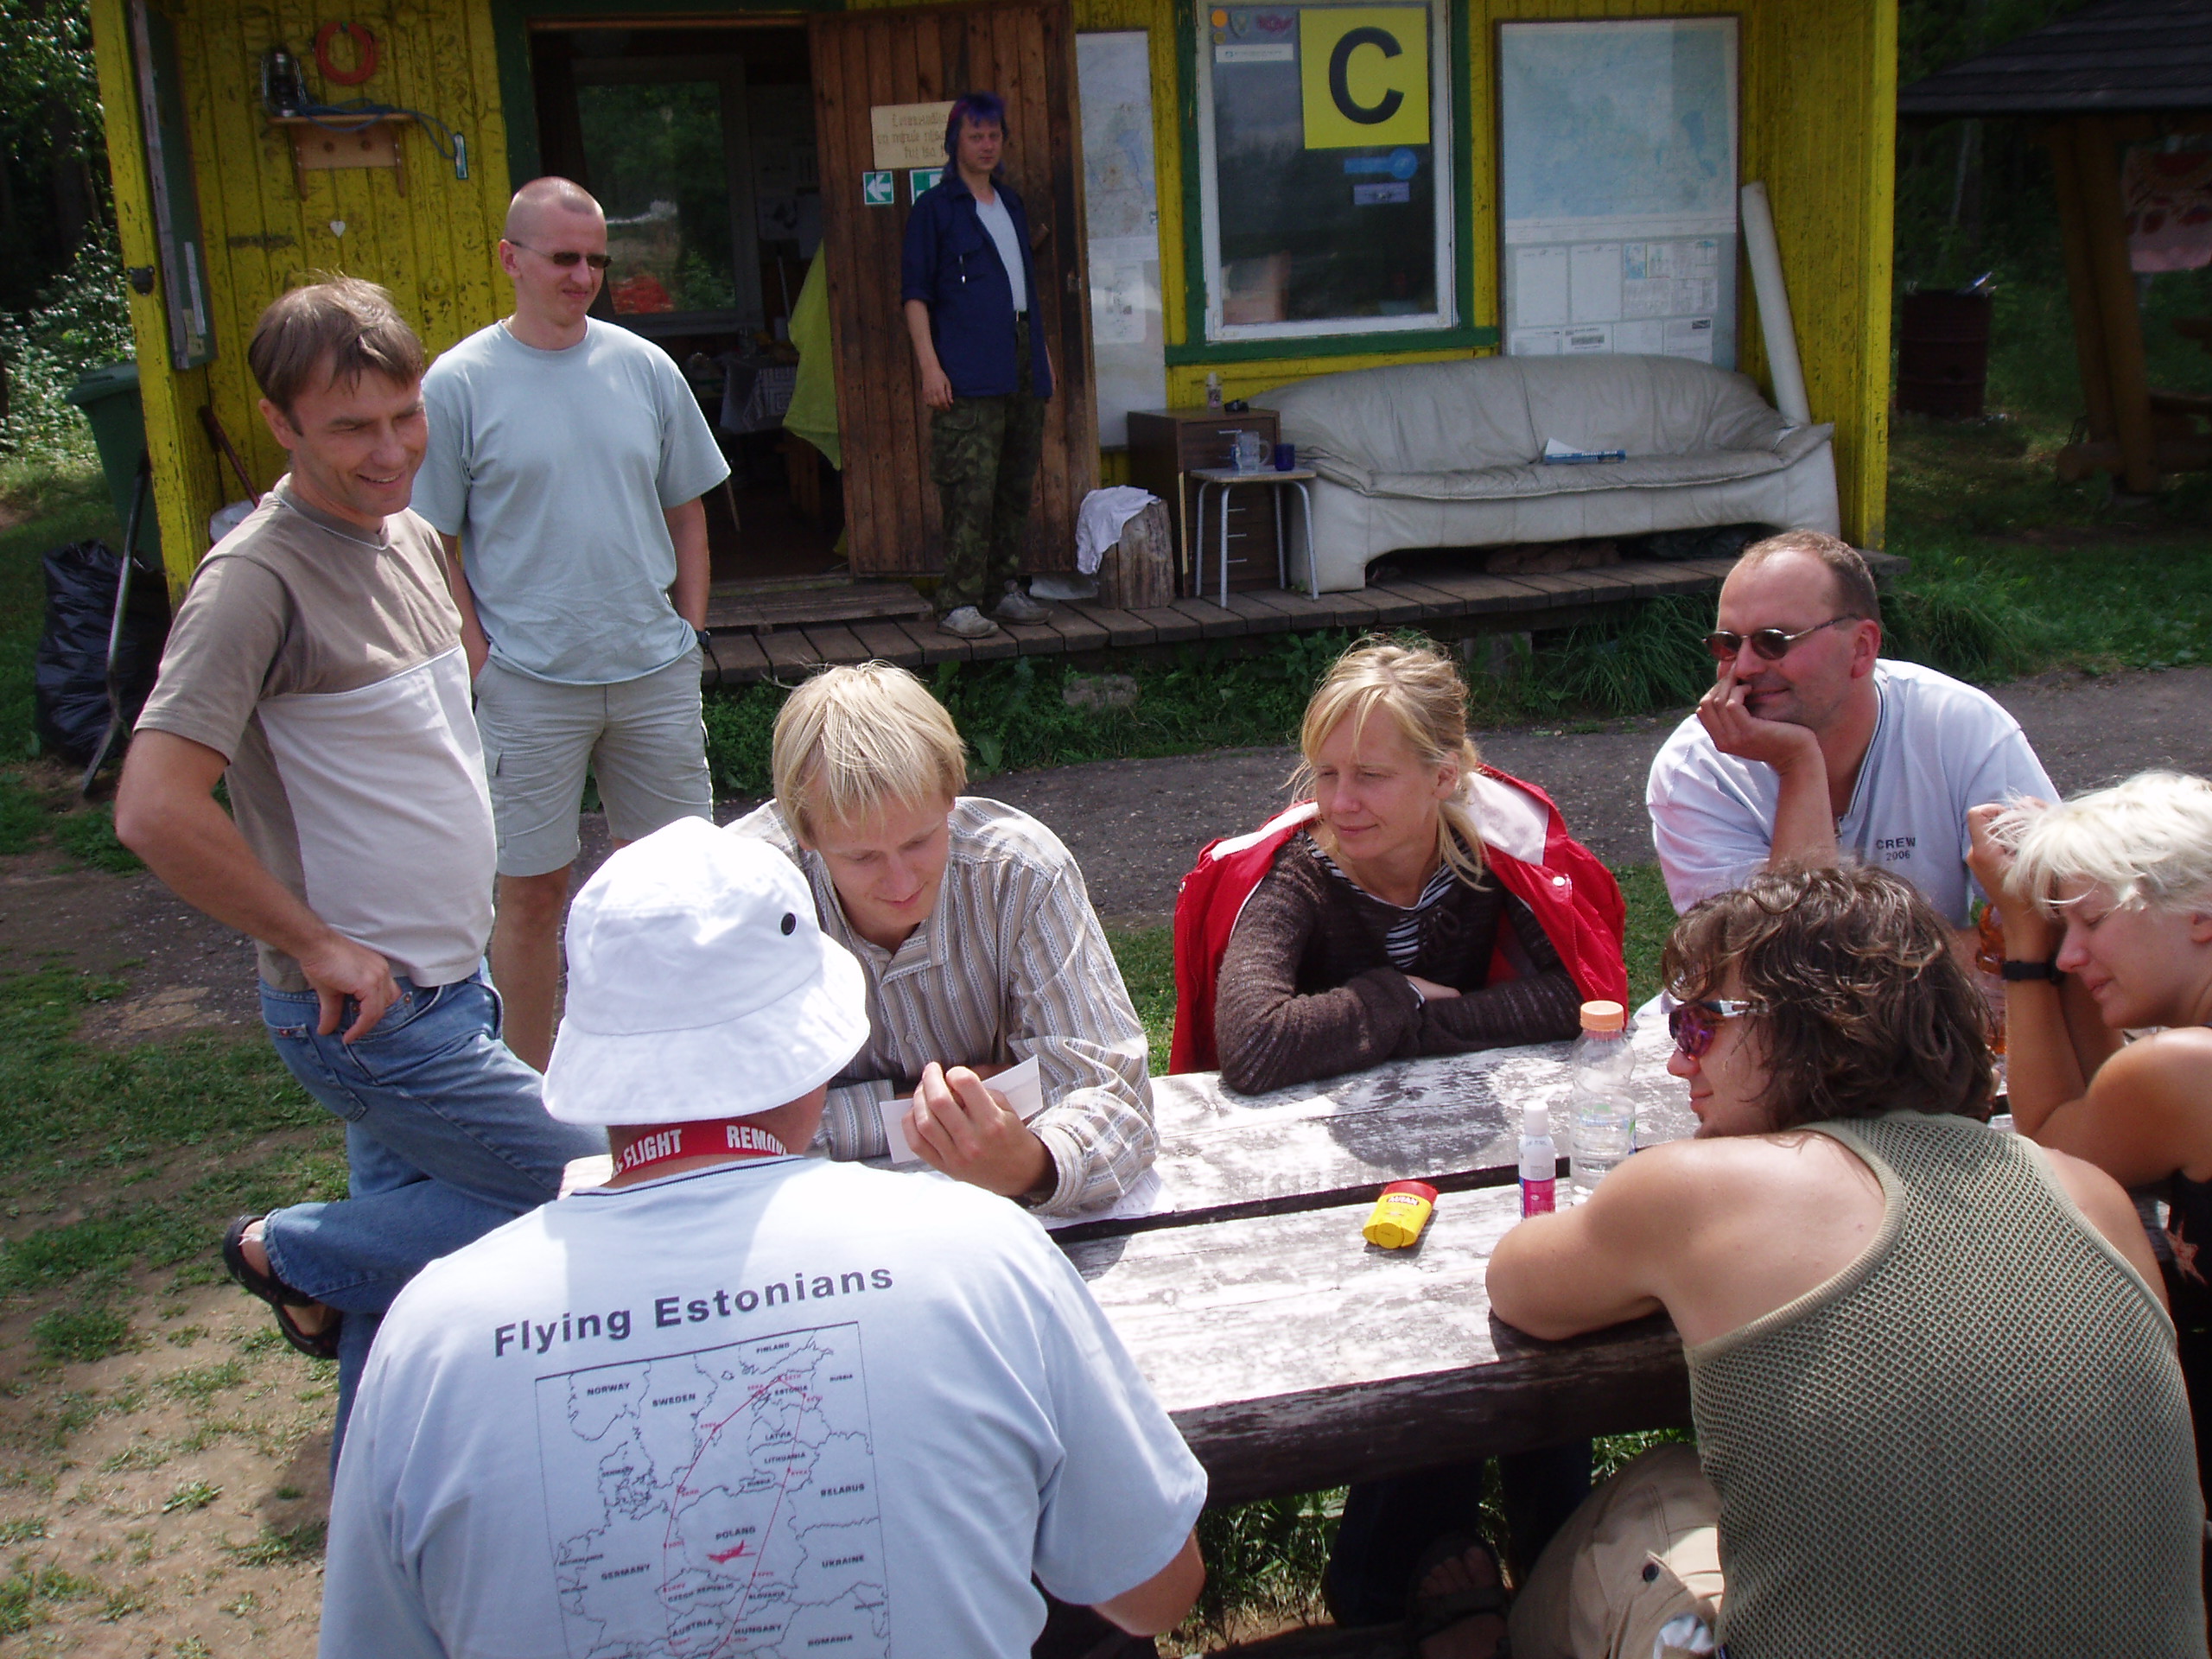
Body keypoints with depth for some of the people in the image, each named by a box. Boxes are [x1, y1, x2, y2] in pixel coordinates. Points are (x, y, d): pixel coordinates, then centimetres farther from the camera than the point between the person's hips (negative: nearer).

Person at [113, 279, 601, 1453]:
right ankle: (294, 1251, 10)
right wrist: (320, 949, -19)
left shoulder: (407, 535, 7)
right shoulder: (257, 581, -21)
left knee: (409, 1246, 19)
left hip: (447, 983, 9)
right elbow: (156, 811, -29)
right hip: (373, 1010, -8)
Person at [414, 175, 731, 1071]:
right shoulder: (458, 384, -5)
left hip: (655, 671, 4)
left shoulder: (645, 368, 6)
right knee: (532, 891, 4)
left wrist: (689, 631, 6)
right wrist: (480, 661, -10)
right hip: (527, 685, -3)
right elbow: (432, 544, -4)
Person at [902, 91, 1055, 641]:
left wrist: (1042, 350, 22)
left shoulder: (1011, 204, 19)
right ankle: (957, 602, -8)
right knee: (970, 489, -11)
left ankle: (1003, 586, 19)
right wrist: (929, 364, -14)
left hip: (1022, 367, 7)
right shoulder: (934, 208, 0)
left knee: (1016, 485, 9)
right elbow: (915, 292, -5)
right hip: (967, 372, -7)